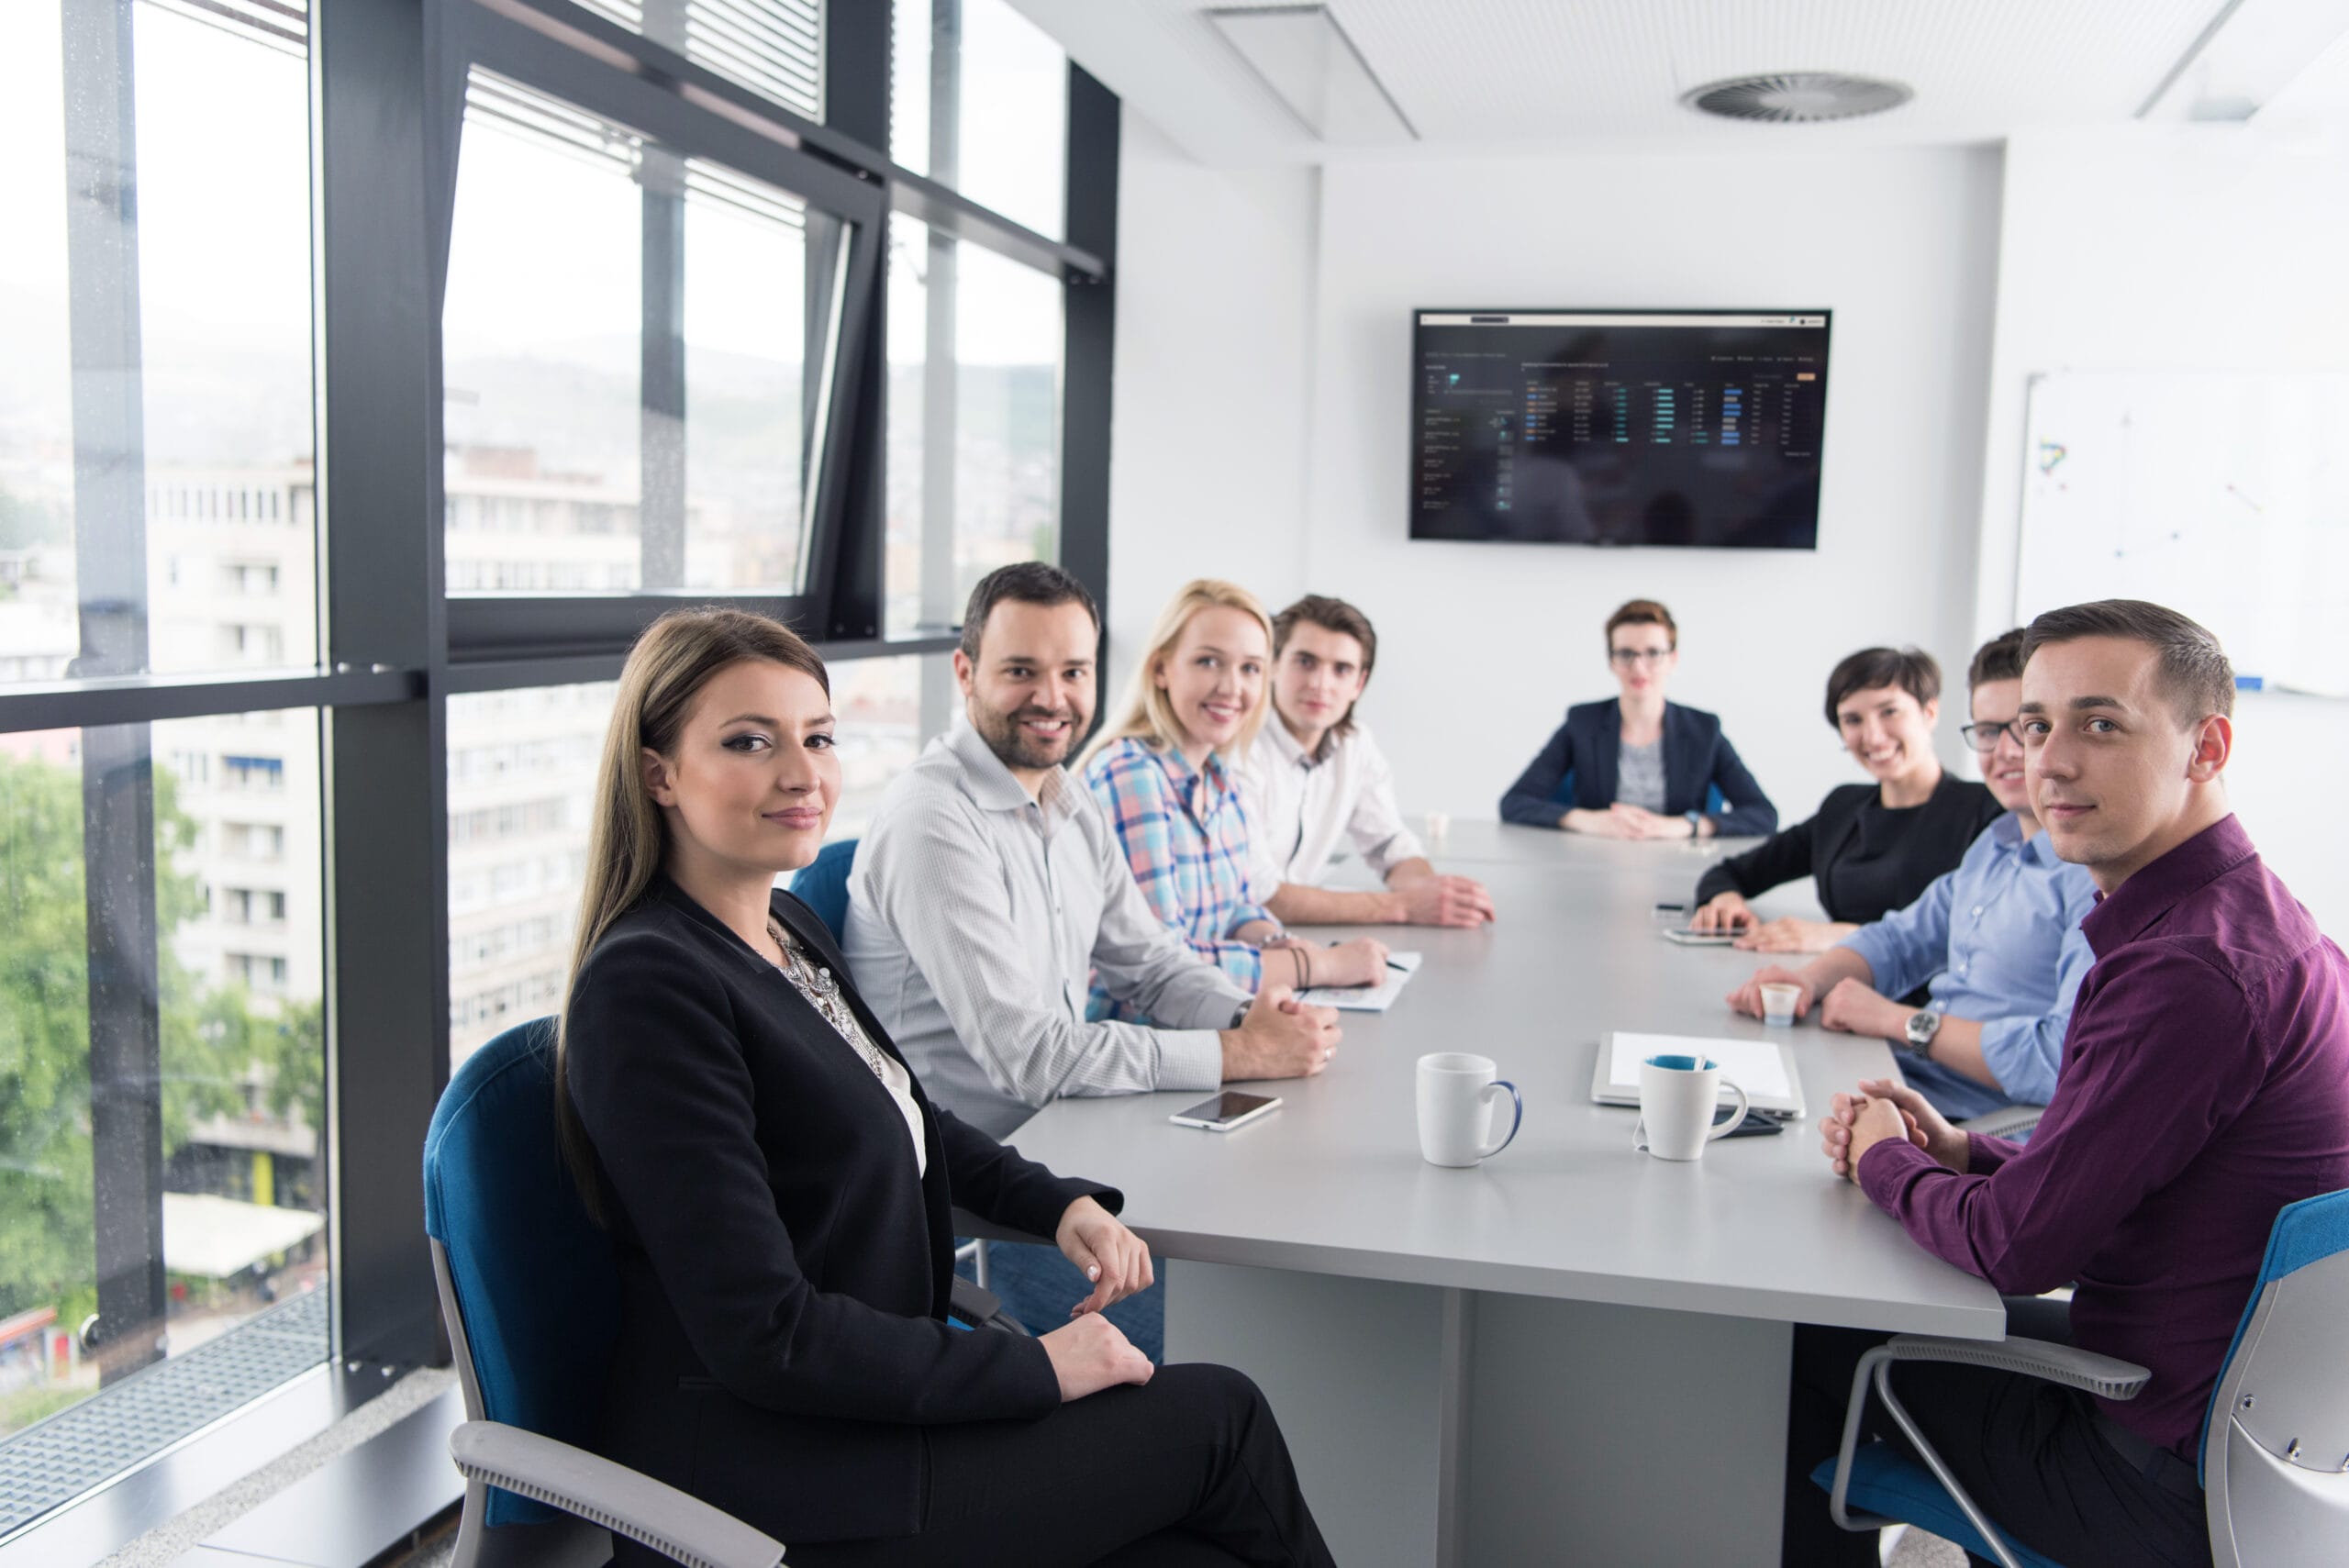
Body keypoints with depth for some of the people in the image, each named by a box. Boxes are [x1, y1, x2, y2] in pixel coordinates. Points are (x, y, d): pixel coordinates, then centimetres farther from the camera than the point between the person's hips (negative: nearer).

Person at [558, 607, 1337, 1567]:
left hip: (868, 1406, 8)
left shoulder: (790, 928, 8)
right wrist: (1032, 1369, -16)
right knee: (1219, 1415, -4)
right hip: (759, 1483, -7)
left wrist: (1061, 1203, 6)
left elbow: (905, 1119, 23)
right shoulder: (646, 984, -19)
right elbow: (764, 1336, -22)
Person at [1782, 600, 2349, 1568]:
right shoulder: (2254, 918, 6)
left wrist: (1886, 1162, -6)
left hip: (2167, 1487, -9)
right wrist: (1961, 1153, 0)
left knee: (1797, 1337, 7)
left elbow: (2016, 1246, -25)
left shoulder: (2194, 970, -29)